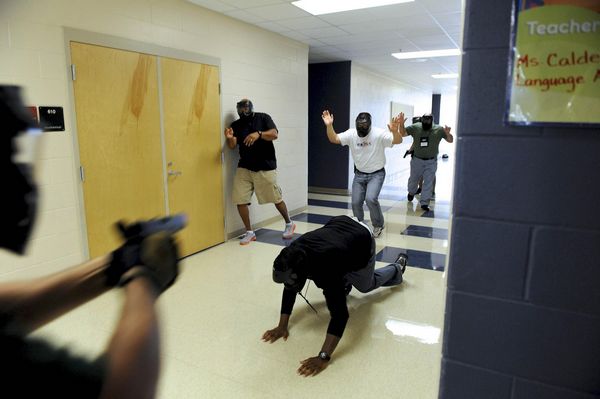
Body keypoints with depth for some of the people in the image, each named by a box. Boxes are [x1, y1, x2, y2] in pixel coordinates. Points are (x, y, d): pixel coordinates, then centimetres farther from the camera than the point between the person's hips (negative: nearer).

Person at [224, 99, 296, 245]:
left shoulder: (263, 118, -1)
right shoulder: (236, 125, 7)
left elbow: (274, 134, -14)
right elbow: (232, 145, -4)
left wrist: (259, 134, -31)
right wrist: (229, 138, -26)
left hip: (265, 167, -3)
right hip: (244, 168, 3)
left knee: (276, 199, 5)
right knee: (240, 200, -3)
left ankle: (289, 224, 28)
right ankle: (249, 232, 13)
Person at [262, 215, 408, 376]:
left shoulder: (325, 268, -46)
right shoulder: (294, 254, -28)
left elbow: (340, 313, -48)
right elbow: (289, 289, -14)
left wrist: (323, 358, -50)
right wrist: (282, 326, -17)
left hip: (362, 241, -5)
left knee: (365, 285, 21)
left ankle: (397, 267, 45)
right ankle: (343, 282, 31)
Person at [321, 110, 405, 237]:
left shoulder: (379, 134, -20)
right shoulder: (351, 133, -9)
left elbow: (398, 141, -28)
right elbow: (334, 139, -11)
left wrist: (394, 130, -51)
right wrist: (329, 126, -30)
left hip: (376, 174, -4)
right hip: (359, 174, 4)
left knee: (371, 199, -24)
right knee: (356, 203, 2)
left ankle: (378, 226, 2)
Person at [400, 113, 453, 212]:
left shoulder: (439, 129, -6)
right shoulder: (415, 127, -7)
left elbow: (450, 140, -3)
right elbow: (403, 134, -7)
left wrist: (447, 133, -25)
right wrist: (401, 125, -27)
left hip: (431, 162, -1)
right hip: (417, 160, 1)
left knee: (428, 182, -2)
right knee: (414, 179, 19)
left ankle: (424, 203, 5)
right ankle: (411, 192, 48)